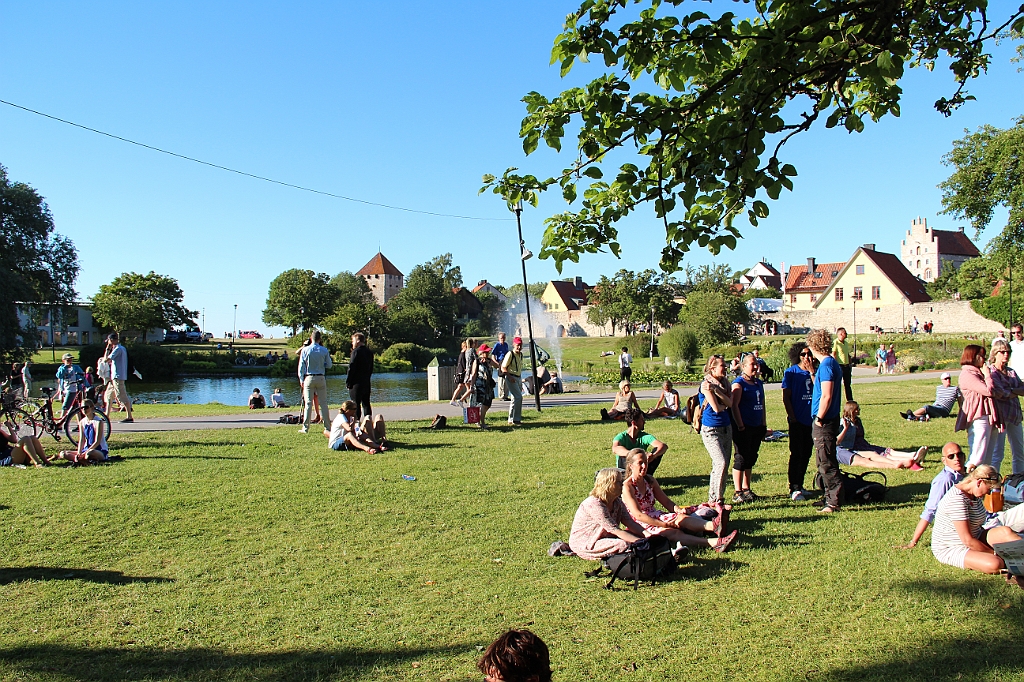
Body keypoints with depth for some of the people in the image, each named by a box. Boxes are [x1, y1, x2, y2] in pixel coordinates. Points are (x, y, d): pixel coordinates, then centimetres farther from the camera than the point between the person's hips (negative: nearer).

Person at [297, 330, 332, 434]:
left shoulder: (305, 350, -4)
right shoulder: (324, 351, -2)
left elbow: (301, 366, -1)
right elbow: (329, 365, 4)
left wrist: (301, 379, 7)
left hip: (309, 378, -1)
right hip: (321, 378, 1)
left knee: (308, 403, 2)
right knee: (324, 403, 6)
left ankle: (305, 427, 3)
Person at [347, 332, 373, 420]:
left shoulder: (356, 351, -11)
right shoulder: (370, 352, 12)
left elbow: (351, 368, -13)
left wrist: (348, 382, -7)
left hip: (356, 383, -7)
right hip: (366, 382, 7)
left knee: (356, 404, -5)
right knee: (366, 403, 11)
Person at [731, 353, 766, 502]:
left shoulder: (758, 383, 14)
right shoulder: (739, 383, -10)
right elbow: (734, 405, -16)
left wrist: (763, 425, 16)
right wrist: (740, 426, -18)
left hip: (757, 427, 8)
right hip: (743, 428, -8)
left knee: (751, 459, 13)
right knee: (741, 459, -4)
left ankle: (746, 489, 23)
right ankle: (738, 493, 3)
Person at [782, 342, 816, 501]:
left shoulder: (815, 372, 4)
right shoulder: (791, 373, -7)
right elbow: (786, 397, -6)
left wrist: (812, 372, -15)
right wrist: (791, 417, -10)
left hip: (811, 420, 5)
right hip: (797, 420, -5)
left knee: (806, 454, 12)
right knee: (796, 454, -2)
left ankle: (800, 486, 23)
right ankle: (793, 489, 4)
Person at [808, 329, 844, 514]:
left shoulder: (826, 365, -18)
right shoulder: (832, 363, 13)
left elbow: (826, 396, -23)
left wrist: (819, 419, -16)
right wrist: (812, 372, 18)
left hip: (825, 422, -10)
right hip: (828, 420, 10)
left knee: (826, 463, -3)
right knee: (825, 463, 18)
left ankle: (834, 502, 3)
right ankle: (830, 497, 27)